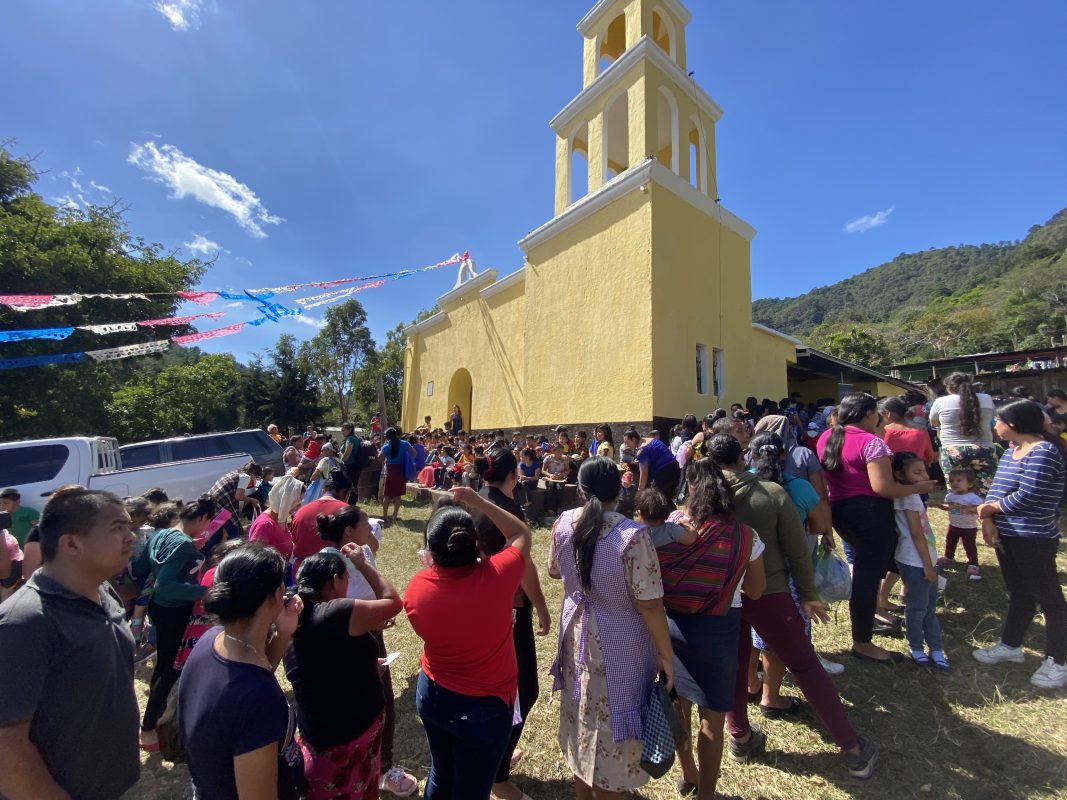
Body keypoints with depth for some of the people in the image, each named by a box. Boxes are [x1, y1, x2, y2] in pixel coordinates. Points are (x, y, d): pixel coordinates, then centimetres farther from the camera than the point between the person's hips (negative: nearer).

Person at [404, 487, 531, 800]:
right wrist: (479, 502, -10)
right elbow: (522, 533, -10)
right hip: (484, 705, -3)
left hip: (432, 695, 3)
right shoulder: (497, 576, -30)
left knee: (441, 775, 29)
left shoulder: (417, 587, -21)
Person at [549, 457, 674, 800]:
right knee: (610, 724, 17)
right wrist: (666, 654, -6)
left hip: (577, 635, 5)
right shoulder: (632, 535, -26)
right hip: (618, 647, -5)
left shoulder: (563, 523, -10)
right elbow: (648, 605, -20)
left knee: (583, 716, 26)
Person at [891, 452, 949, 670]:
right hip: (915, 562, -9)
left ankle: (935, 649, 25)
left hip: (925, 560, 9)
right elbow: (917, 534, -18)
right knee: (918, 608, 5)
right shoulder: (909, 496, -18)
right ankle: (916, 648, 19)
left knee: (930, 607, 16)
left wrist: (930, 563, 17)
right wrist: (928, 565, -14)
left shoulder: (912, 494, 11)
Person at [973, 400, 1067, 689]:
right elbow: (995, 489, 8)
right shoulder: (1010, 452, 10)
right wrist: (988, 520, -6)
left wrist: (987, 509, -7)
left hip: (1034, 540, -8)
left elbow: (1026, 497, -21)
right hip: (1006, 535, 9)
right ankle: (1010, 645, 31)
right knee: (1019, 594, 19)